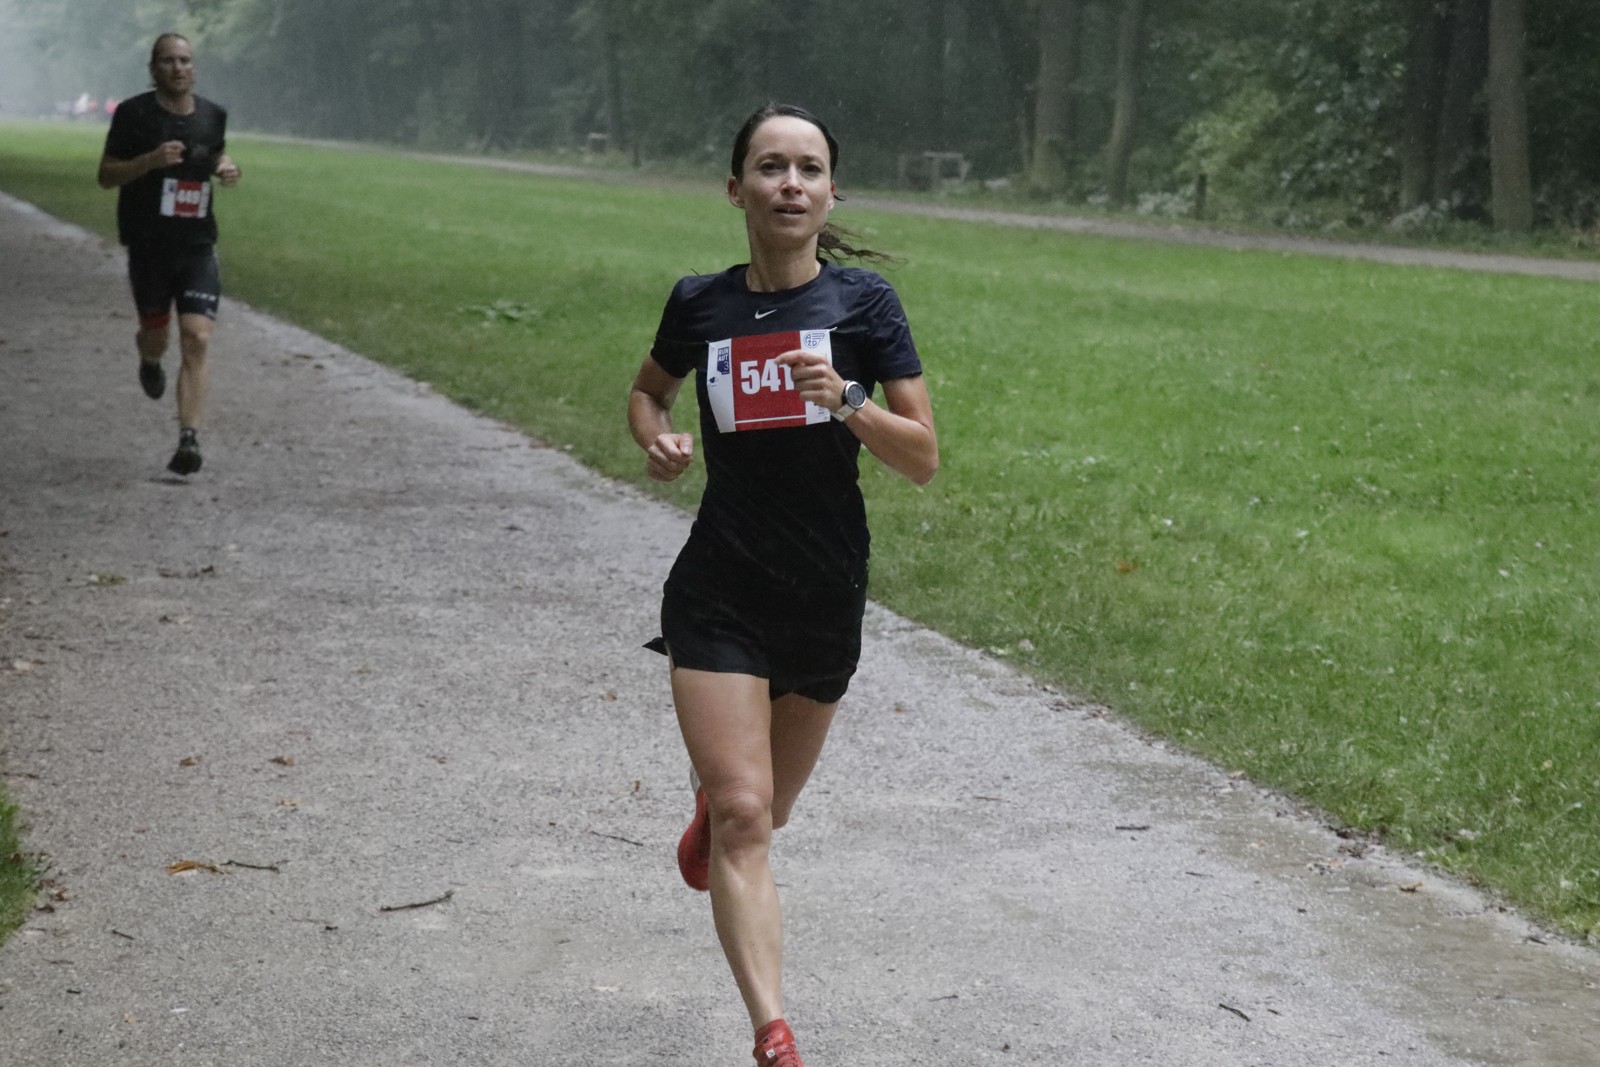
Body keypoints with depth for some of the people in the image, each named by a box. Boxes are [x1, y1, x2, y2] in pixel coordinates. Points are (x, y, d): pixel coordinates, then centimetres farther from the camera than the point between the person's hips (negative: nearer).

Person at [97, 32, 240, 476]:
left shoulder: (212, 116, 4)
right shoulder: (133, 114, -6)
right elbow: (106, 176, -4)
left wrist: (226, 169, 0)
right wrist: (150, 160, -21)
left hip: (198, 246, 2)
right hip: (148, 246, -1)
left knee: (197, 340, -13)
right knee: (157, 335, 12)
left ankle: (188, 440, -15)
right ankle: (149, 360, 52)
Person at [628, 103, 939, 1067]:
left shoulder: (862, 301, -6)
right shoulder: (701, 303, -1)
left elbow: (924, 459, -7)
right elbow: (650, 386, 20)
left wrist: (848, 402, -24)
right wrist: (656, 437, -2)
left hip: (826, 597, 1)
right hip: (719, 593, 0)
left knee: (766, 811, 18)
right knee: (743, 814, -13)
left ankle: (711, 800, 55)